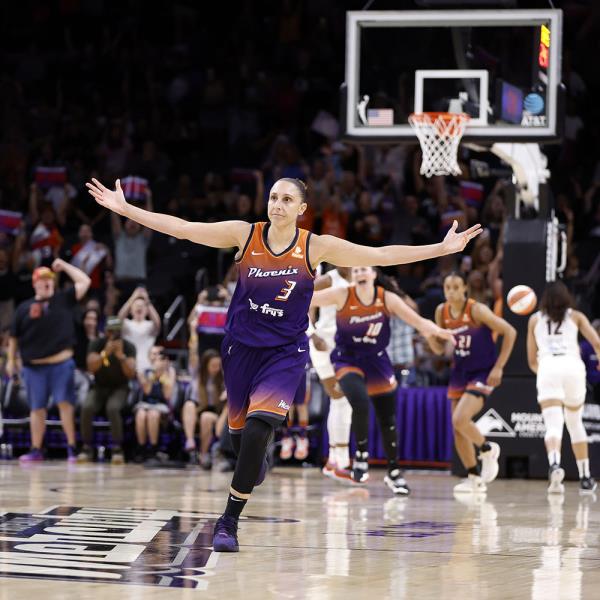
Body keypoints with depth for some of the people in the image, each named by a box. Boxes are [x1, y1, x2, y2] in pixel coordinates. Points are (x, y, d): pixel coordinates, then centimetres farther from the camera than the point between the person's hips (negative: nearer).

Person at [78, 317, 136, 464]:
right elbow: (91, 367, -20)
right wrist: (105, 353, -34)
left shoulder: (128, 347, -8)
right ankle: (86, 448, -18)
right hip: (99, 387, 1)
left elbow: (131, 374, -17)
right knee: (87, 407, -30)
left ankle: (117, 448, -26)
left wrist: (121, 356, -31)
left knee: (113, 408, -35)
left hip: (119, 388, -1)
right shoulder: (96, 344, -6)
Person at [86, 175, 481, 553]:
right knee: (238, 433, 14)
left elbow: (381, 255, -7)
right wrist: (124, 208, -12)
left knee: (257, 429, -21)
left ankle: (230, 521, -10)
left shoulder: (316, 247, -8)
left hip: (285, 353, -2)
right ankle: (257, 462, 53)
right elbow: (182, 229, -7)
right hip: (241, 347, 2)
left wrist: (442, 248, -12)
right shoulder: (245, 234, -6)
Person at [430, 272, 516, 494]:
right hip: (460, 372, 7)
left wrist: (498, 367, -18)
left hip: (482, 373, -7)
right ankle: (475, 479, 19)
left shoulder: (477, 310, -19)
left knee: (460, 420, -23)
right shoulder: (442, 312, -1)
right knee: (458, 429, 7)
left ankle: (487, 450, 5)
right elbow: (439, 349, 9)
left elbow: (509, 332, -16)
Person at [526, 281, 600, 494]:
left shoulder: (535, 319, 20)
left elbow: (532, 360, 20)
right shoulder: (576, 316, 18)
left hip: (547, 368, -1)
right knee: (575, 424, 19)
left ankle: (554, 464, -41)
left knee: (553, 425, -12)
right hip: (573, 366, 1)